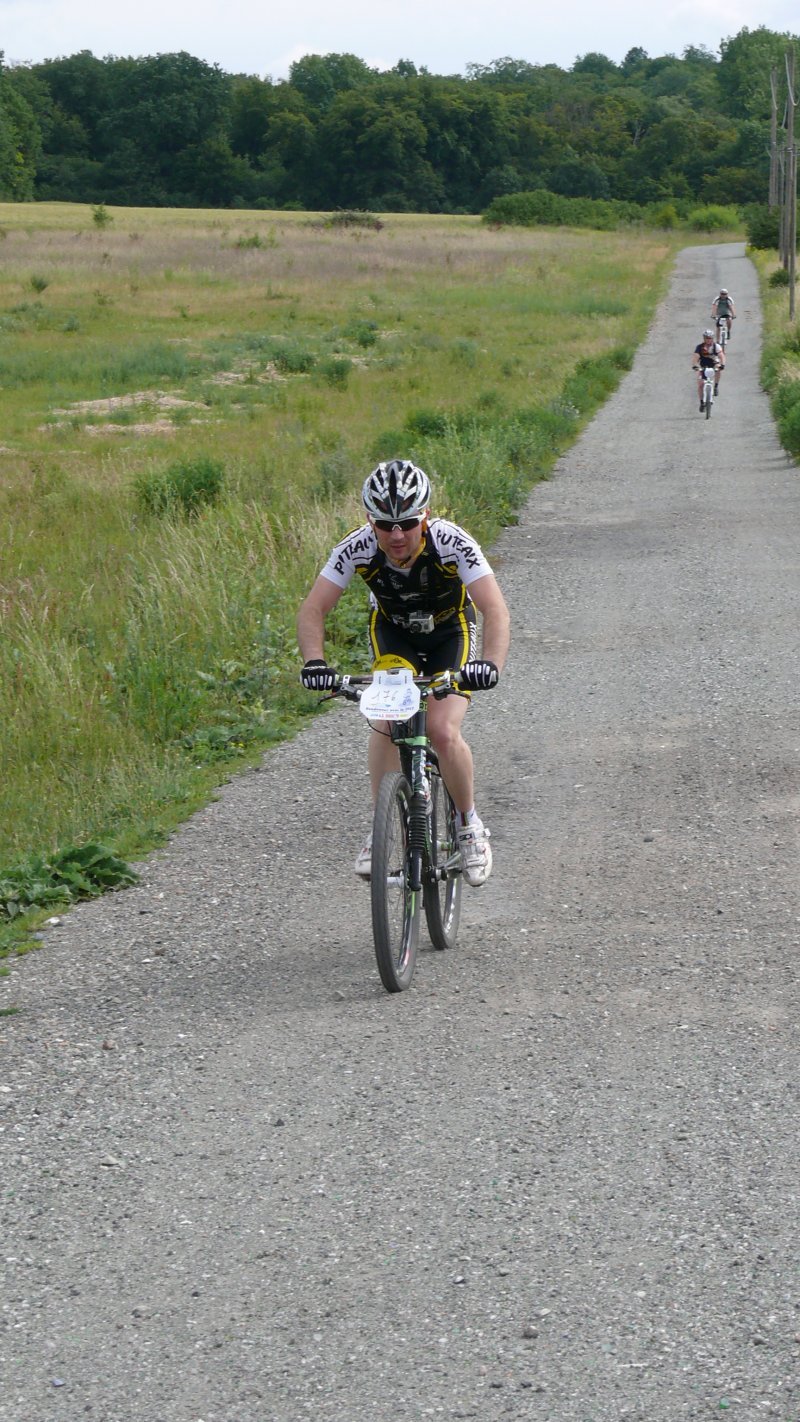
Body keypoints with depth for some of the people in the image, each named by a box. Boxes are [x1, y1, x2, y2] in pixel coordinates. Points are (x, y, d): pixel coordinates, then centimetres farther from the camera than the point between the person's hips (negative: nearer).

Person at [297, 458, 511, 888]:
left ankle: (470, 826, 4)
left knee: (443, 731, -20)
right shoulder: (357, 548, -28)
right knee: (386, 721, -22)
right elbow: (312, 609, -26)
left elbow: (495, 610, -39)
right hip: (392, 631, 2)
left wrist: (490, 664, -57)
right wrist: (314, 662, -44)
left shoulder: (452, 543, -34)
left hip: (450, 631, -2)